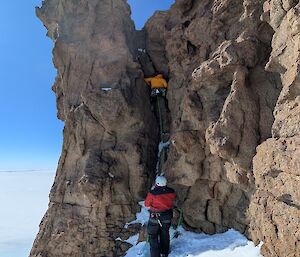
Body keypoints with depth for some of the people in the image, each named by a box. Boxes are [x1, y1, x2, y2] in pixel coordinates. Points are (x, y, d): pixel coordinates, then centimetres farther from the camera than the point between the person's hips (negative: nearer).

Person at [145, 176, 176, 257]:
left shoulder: (152, 193, -24)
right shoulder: (171, 192, -12)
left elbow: (147, 204, -9)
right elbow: (173, 201, 7)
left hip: (155, 217, -4)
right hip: (167, 217, 4)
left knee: (153, 236, 11)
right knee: (165, 235, 22)